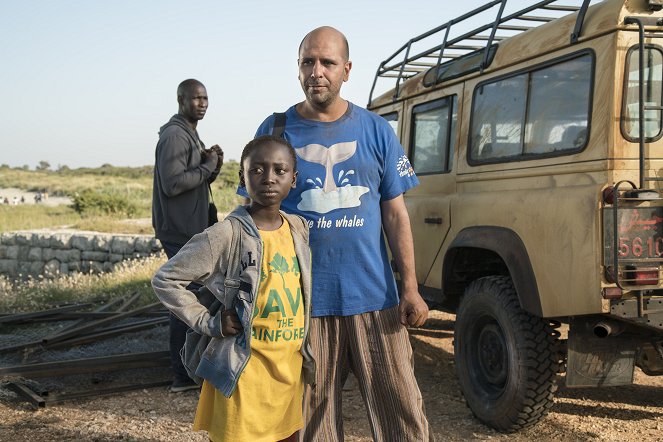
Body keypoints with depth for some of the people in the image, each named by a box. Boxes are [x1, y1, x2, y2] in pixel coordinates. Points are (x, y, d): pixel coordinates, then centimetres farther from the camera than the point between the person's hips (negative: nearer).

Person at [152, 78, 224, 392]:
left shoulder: (189, 135, 19)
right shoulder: (174, 135, -14)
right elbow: (172, 183, -24)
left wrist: (212, 166, 3)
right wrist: (208, 166, -14)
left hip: (190, 229, 11)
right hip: (181, 231, -11)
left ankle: (186, 369, 25)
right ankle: (184, 374, 0)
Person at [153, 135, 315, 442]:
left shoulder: (299, 229, 4)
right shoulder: (226, 235, -14)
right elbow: (165, 280, -9)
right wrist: (209, 323, -13)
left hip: (290, 367, 6)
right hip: (244, 368, -6)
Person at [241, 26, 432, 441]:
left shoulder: (376, 130, 4)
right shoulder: (276, 130, 3)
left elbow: (395, 215, 4)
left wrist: (410, 288, -3)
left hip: (374, 297, 1)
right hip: (303, 298, 0)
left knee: (401, 406, 5)